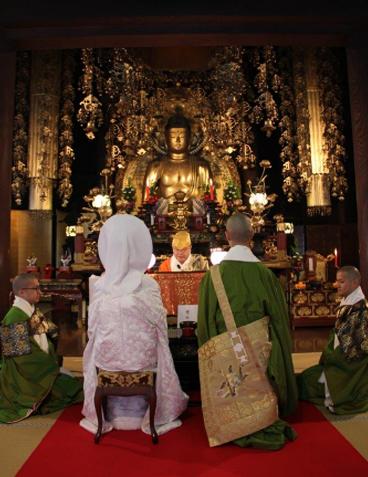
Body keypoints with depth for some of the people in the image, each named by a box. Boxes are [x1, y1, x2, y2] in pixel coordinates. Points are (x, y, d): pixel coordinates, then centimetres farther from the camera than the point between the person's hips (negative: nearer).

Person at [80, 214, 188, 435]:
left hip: (107, 359, 2)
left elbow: (93, 330, -2)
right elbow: (160, 327, -7)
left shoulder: (98, 286, -12)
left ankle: (105, 417, 41)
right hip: (143, 359, -1)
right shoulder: (149, 285, -17)